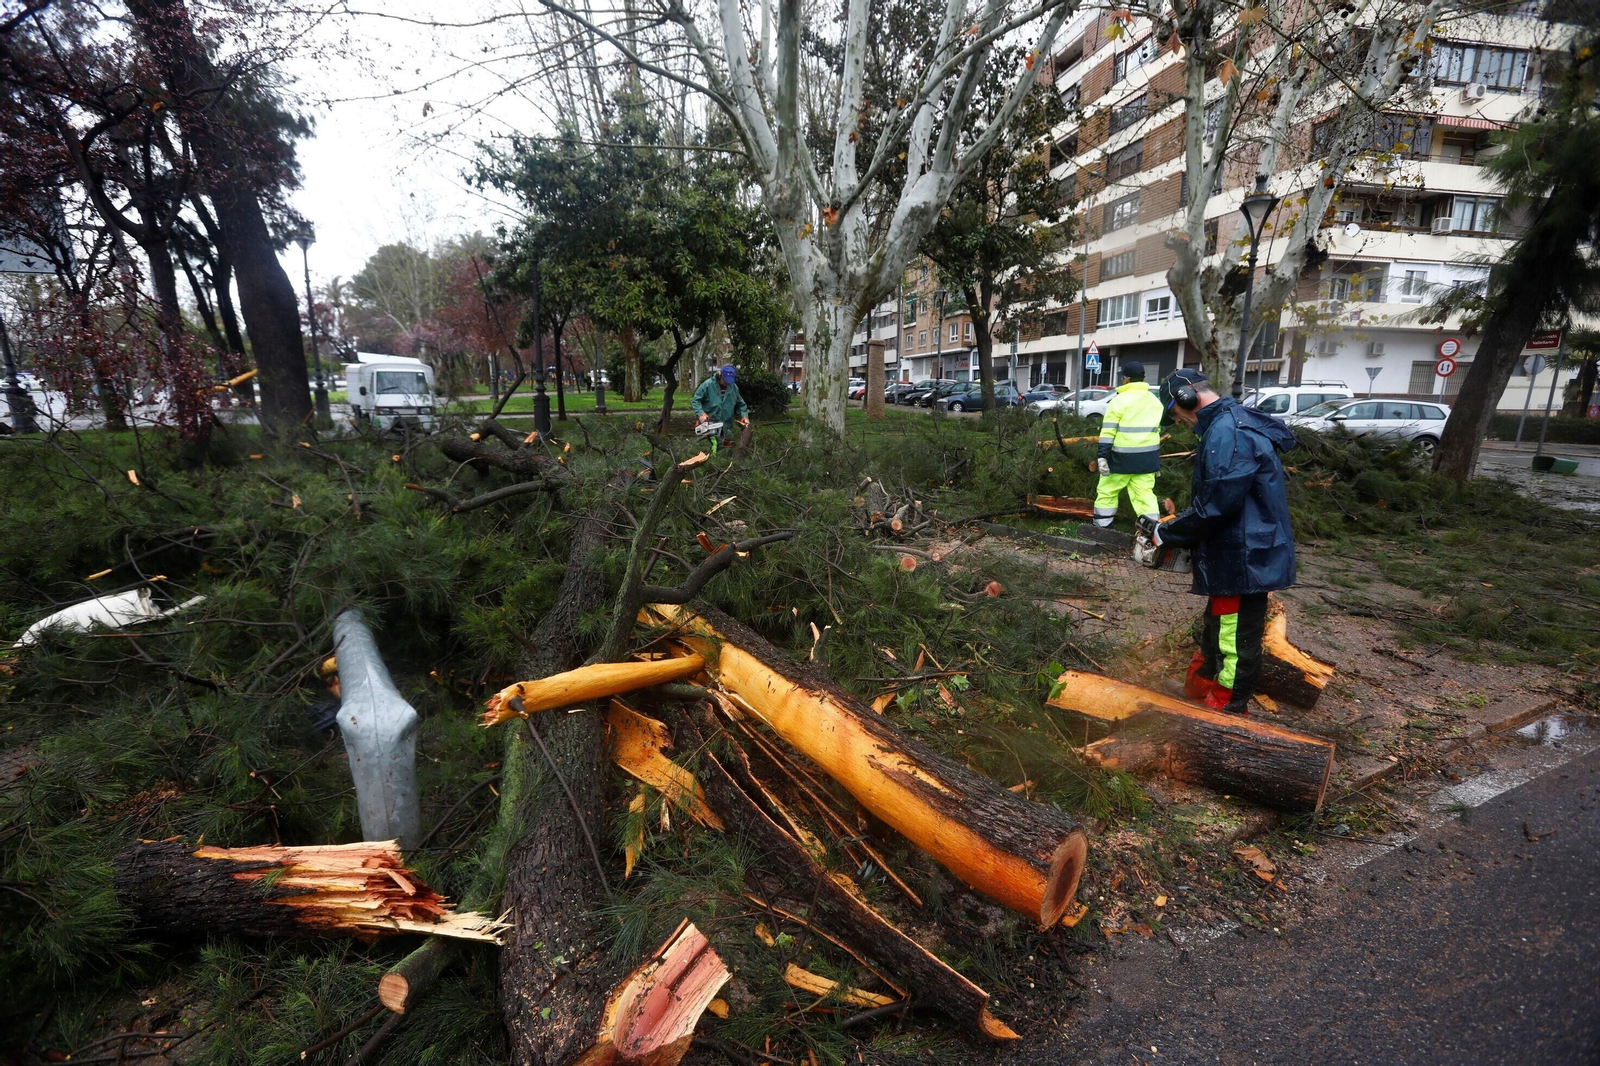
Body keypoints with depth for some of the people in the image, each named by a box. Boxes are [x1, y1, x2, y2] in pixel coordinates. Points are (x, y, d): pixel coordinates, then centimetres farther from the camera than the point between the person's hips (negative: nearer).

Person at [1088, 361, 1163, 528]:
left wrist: (1102, 456, -13)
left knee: (1106, 492, 7)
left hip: (1122, 457, -6)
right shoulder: (1155, 401, 13)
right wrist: (1153, 456, 26)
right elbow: (1158, 429, 19)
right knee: (1145, 495, 7)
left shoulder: (1119, 400, -8)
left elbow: (1108, 432, -12)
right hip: (1147, 457, 6)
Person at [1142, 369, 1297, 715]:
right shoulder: (1230, 424, 13)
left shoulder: (1227, 431, -21)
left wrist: (1165, 534, -12)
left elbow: (1216, 504, -25)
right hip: (1237, 557, 11)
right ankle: (1198, 696, 39)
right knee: (1214, 635, 23)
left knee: (1235, 645, 3)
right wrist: (1177, 524, 7)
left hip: (1243, 560, -11)